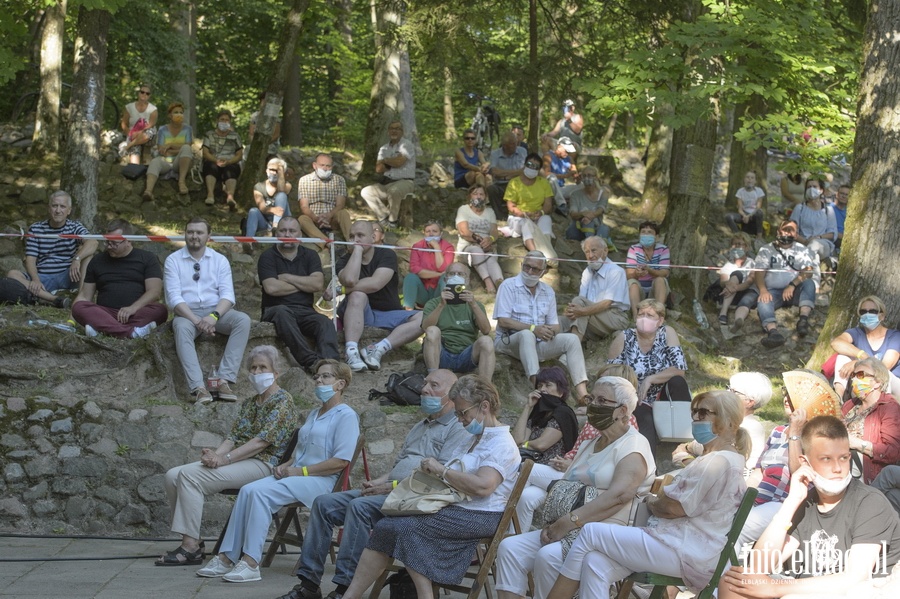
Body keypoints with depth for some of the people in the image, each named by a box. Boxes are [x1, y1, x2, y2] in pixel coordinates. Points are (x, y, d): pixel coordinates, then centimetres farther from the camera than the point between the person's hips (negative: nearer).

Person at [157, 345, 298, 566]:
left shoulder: (283, 401, -4)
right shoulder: (249, 403, 23)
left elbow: (263, 440, -15)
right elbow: (233, 436, 14)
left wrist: (225, 458, -21)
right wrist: (215, 454, -8)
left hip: (262, 464, -8)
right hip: (238, 461, 9)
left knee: (190, 475, -26)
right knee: (173, 476, -10)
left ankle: (191, 547, -24)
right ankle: (193, 540, -8)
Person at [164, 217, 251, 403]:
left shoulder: (219, 260, 9)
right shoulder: (173, 260, 3)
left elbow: (227, 294, -1)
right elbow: (174, 297, -7)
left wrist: (214, 316, -22)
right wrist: (197, 321, -21)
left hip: (215, 312, 2)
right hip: (187, 313, -2)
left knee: (243, 319, -27)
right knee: (181, 327, -37)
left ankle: (225, 380, -34)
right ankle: (198, 387, -45)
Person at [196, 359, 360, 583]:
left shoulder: (346, 416, -4)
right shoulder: (314, 414, 25)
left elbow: (341, 461, -14)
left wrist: (300, 471, -14)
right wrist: (287, 465, 6)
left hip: (320, 480, -8)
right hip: (295, 473, 8)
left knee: (260, 493, -28)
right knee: (248, 490, -17)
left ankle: (250, 563, -30)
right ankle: (227, 558, -22)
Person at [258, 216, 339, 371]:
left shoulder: (309, 255, 14)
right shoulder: (268, 257, 5)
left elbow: (318, 284, -4)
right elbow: (271, 288, -12)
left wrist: (286, 278, -4)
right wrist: (303, 285, -2)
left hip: (305, 311, 3)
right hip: (276, 310, -3)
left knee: (326, 324, -27)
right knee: (282, 313, -38)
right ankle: (311, 360, -48)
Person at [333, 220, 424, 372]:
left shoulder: (387, 255, -5)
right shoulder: (345, 260, -1)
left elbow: (375, 284, -24)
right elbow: (349, 280, -26)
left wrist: (340, 289, -21)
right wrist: (357, 250, -17)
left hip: (389, 314, 1)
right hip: (358, 314, 0)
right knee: (357, 295, -33)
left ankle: (378, 349, -36)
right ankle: (352, 353, -43)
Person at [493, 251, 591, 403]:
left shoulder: (548, 292, 14)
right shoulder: (508, 286, -3)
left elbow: (555, 325, 13)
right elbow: (503, 321, -13)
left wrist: (551, 331, -13)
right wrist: (533, 329, -21)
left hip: (538, 343, 5)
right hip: (508, 342, -5)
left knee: (572, 339, -15)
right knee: (526, 335, -38)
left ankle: (581, 391, -30)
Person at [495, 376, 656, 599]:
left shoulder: (633, 446, -5)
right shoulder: (589, 446, 23)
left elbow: (619, 496, -20)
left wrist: (569, 522, -23)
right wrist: (554, 522, -4)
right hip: (573, 531, 8)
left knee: (548, 556, -32)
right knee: (510, 547, -11)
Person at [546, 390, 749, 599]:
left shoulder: (717, 462, -15)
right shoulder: (722, 459, 21)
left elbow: (674, 507, -15)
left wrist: (651, 502, 5)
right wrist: (659, 500, 3)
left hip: (685, 552, -10)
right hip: (687, 545, 10)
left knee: (591, 532, -8)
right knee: (595, 563, -9)